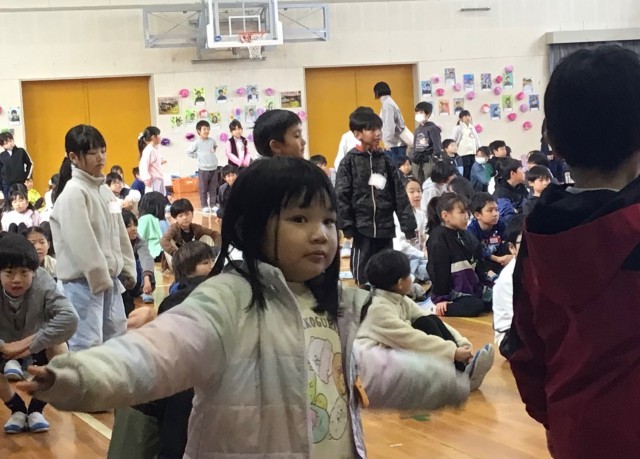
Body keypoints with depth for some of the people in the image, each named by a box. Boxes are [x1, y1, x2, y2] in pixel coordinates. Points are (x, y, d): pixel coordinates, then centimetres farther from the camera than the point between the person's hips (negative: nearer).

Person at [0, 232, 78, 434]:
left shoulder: (43, 285, -30)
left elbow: (70, 318, -43)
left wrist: (31, 344, -43)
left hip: (37, 345, 0)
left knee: (59, 349, -31)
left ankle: (36, 409, -9)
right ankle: (17, 409, -3)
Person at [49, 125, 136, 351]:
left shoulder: (105, 190, 12)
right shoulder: (73, 192, -16)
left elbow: (119, 234, 17)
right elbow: (81, 242, -22)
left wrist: (127, 270, 13)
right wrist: (99, 278, -21)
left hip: (109, 278, 9)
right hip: (83, 280, -9)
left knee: (117, 336, 19)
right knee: (87, 344, -8)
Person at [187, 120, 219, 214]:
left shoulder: (212, 140, 5)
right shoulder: (196, 143, -8)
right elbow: (189, 152, -1)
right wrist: (197, 156, -1)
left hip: (214, 168, 4)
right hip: (203, 169, -4)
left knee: (213, 189, 8)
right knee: (203, 189, 2)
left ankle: (213, 205, 15)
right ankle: (204, 206, 8)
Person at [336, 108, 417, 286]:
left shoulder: (385, 160, 8)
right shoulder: (349, 161, -3)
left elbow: (399, 194, 7)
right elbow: (342, 196, -6)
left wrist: (408, 223, 3)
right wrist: (347, 226, -12)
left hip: (386, 227, 4)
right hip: (363, 227, -4)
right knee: (363, 273, 2)